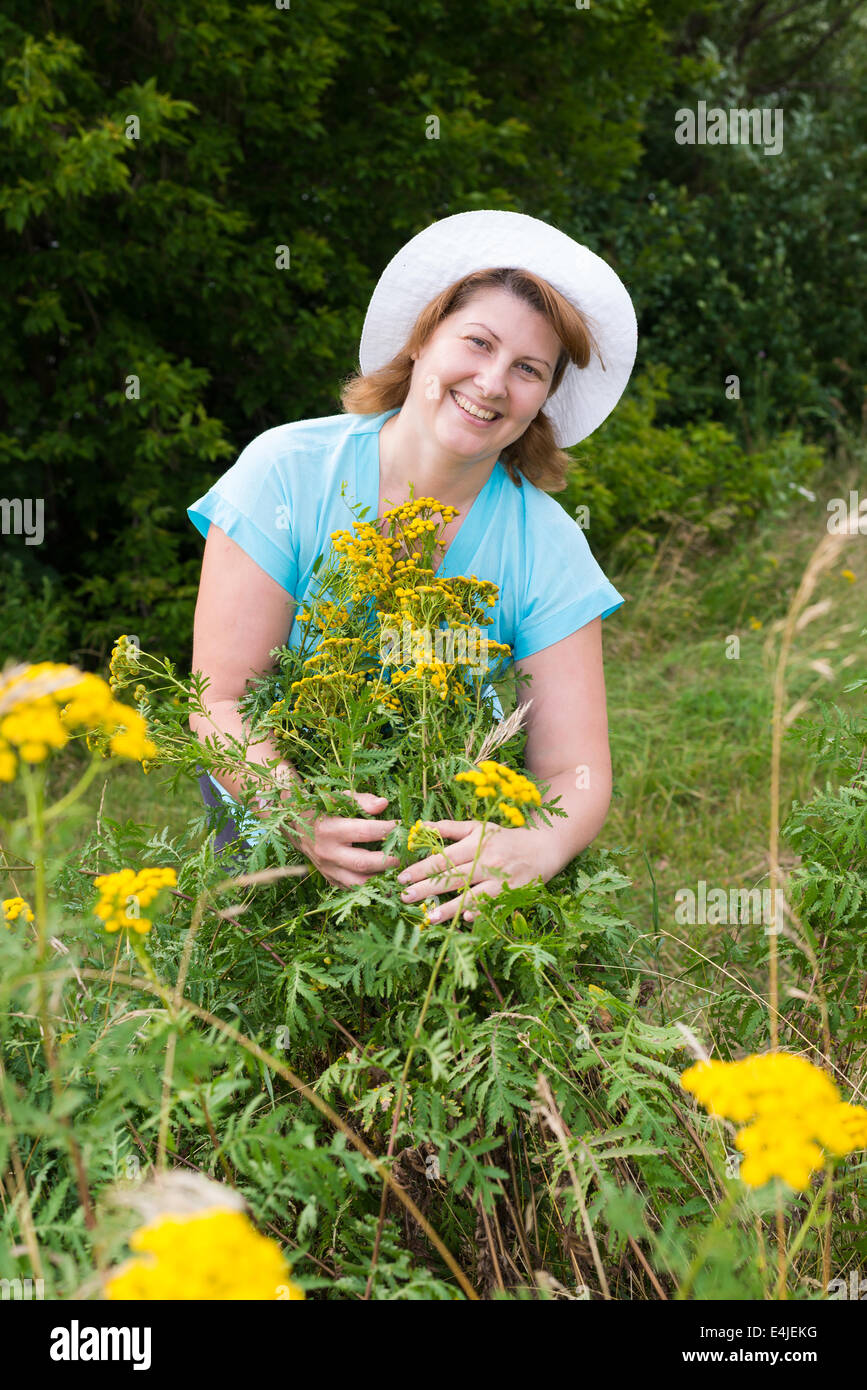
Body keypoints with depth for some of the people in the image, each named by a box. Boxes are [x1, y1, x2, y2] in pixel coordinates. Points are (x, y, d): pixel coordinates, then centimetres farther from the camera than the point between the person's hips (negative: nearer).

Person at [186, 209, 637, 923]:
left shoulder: (547, 548, -10)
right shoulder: (288, 472, -14)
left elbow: (576, 772, -14)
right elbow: (218, 702, -17)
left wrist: (538, 846, -38)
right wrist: (303, 817, -37)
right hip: (273, 798, -2)